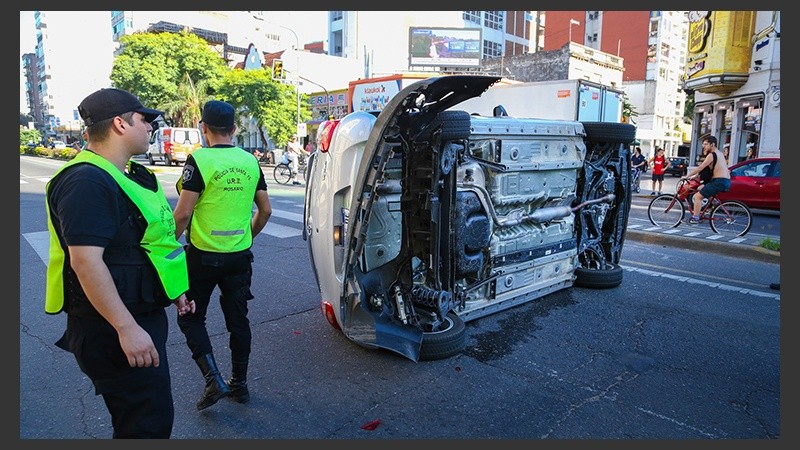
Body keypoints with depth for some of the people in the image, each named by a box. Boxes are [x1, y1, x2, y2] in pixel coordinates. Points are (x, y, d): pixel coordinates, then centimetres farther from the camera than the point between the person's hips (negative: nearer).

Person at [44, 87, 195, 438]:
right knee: (150, 422, -3)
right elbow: (86, 261, -27)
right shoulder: (87, 182, -20)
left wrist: (173, 291, 22)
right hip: (113, 328, -10)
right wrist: (127, 328, -28)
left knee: (152, 408, 23)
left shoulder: (127, 176, 13)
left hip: (142, 314, 10)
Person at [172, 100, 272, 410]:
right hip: (240, 256, 5)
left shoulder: (199, 159, -12)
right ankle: (239, 384, 26)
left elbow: (183, 213, -15)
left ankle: (213, 380, 3)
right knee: (238, 319, 15)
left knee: (190, 317, 13)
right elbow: (265, 210, 9)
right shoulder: (250, 162, 4)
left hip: (203, 255, -5)